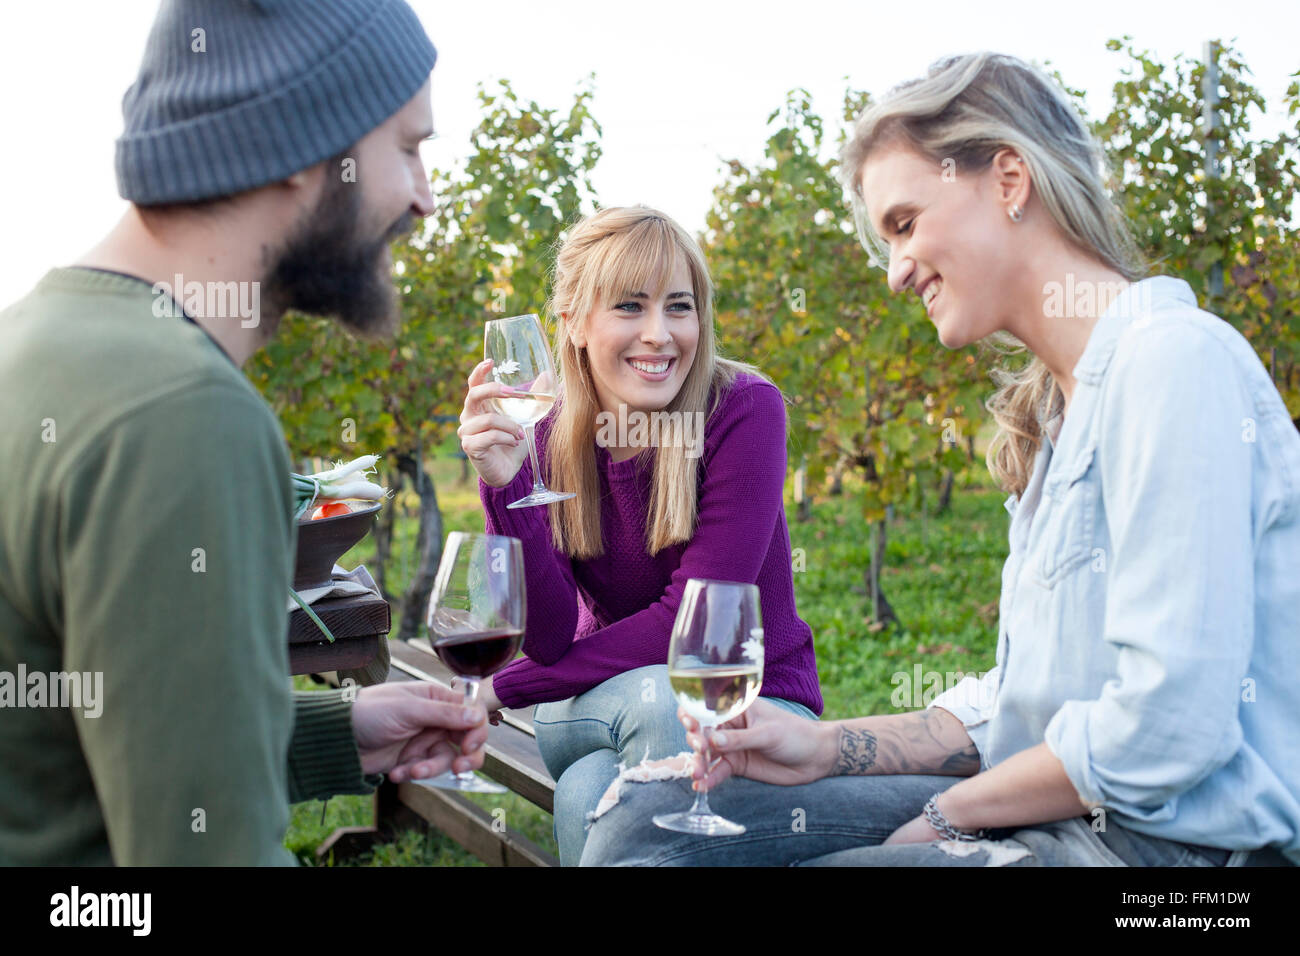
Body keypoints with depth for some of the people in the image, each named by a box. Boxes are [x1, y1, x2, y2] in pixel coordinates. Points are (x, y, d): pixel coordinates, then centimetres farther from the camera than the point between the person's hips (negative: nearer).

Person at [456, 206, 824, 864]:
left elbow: (689, 621, -20)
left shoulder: (745, 409, -17)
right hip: (601, 706, 1)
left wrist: (504, 689, -13)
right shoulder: (545, 439, -7)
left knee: (658, 700, -33)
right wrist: (503, 487, -29)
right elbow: (550, 636, -15)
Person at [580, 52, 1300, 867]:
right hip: (1064, 807, 8)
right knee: (644, 826, -1)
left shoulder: (1172, 358, -15)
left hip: (1168, 838, -8)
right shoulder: (1058, 403, 16)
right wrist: (828, 748, 5)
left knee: (647, 853, -16)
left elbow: (1166, 724, -21)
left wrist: (944, 816, -9)